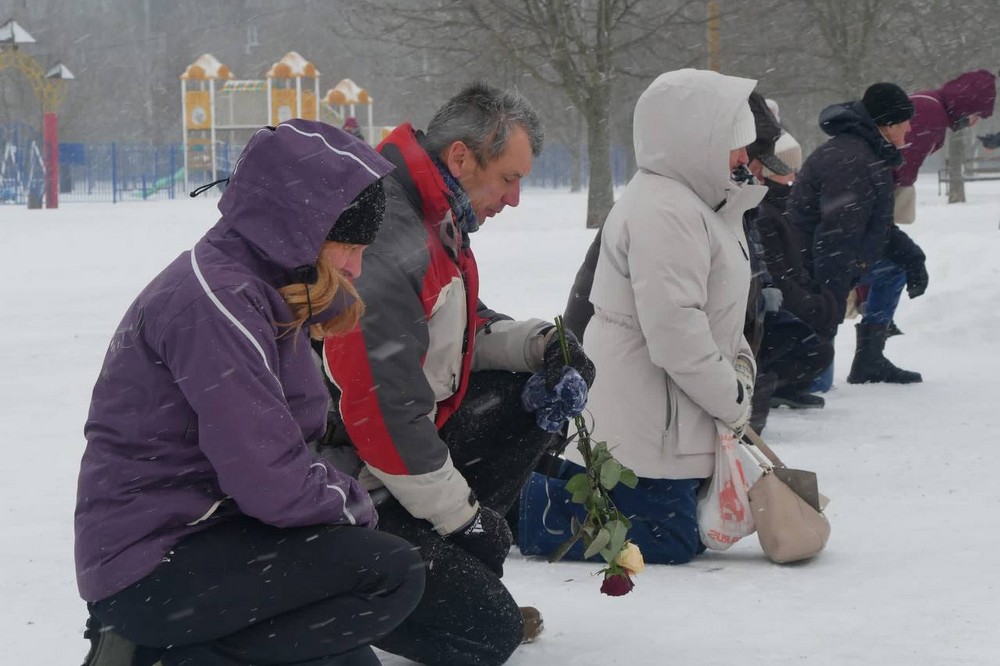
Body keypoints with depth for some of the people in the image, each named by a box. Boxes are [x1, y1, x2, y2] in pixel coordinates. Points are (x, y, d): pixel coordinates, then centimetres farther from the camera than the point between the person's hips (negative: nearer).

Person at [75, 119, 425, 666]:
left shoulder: (261, 291, 9)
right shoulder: (217, 301, -21)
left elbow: (297, 430, 15)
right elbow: (272, 483, -22)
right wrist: (350, 503, -8)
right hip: (151, 566, -10)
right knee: (391, 575, -17)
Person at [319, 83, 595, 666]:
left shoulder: (436, 220, 5)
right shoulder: (384, 251, -28)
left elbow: (465, 329, 19)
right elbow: (383, 410, -28)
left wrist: (535, 343, -3)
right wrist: (461, 514, -17)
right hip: (358, 487, -10)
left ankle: (460, 568, 9)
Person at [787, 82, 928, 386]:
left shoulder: (872, 156, 13)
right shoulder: (851, 162, -23)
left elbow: (879, 225, 22)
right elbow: (836, 235, -28)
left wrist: (912, 257, 5)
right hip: (809, 275, -11)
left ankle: (870, 362, 19)